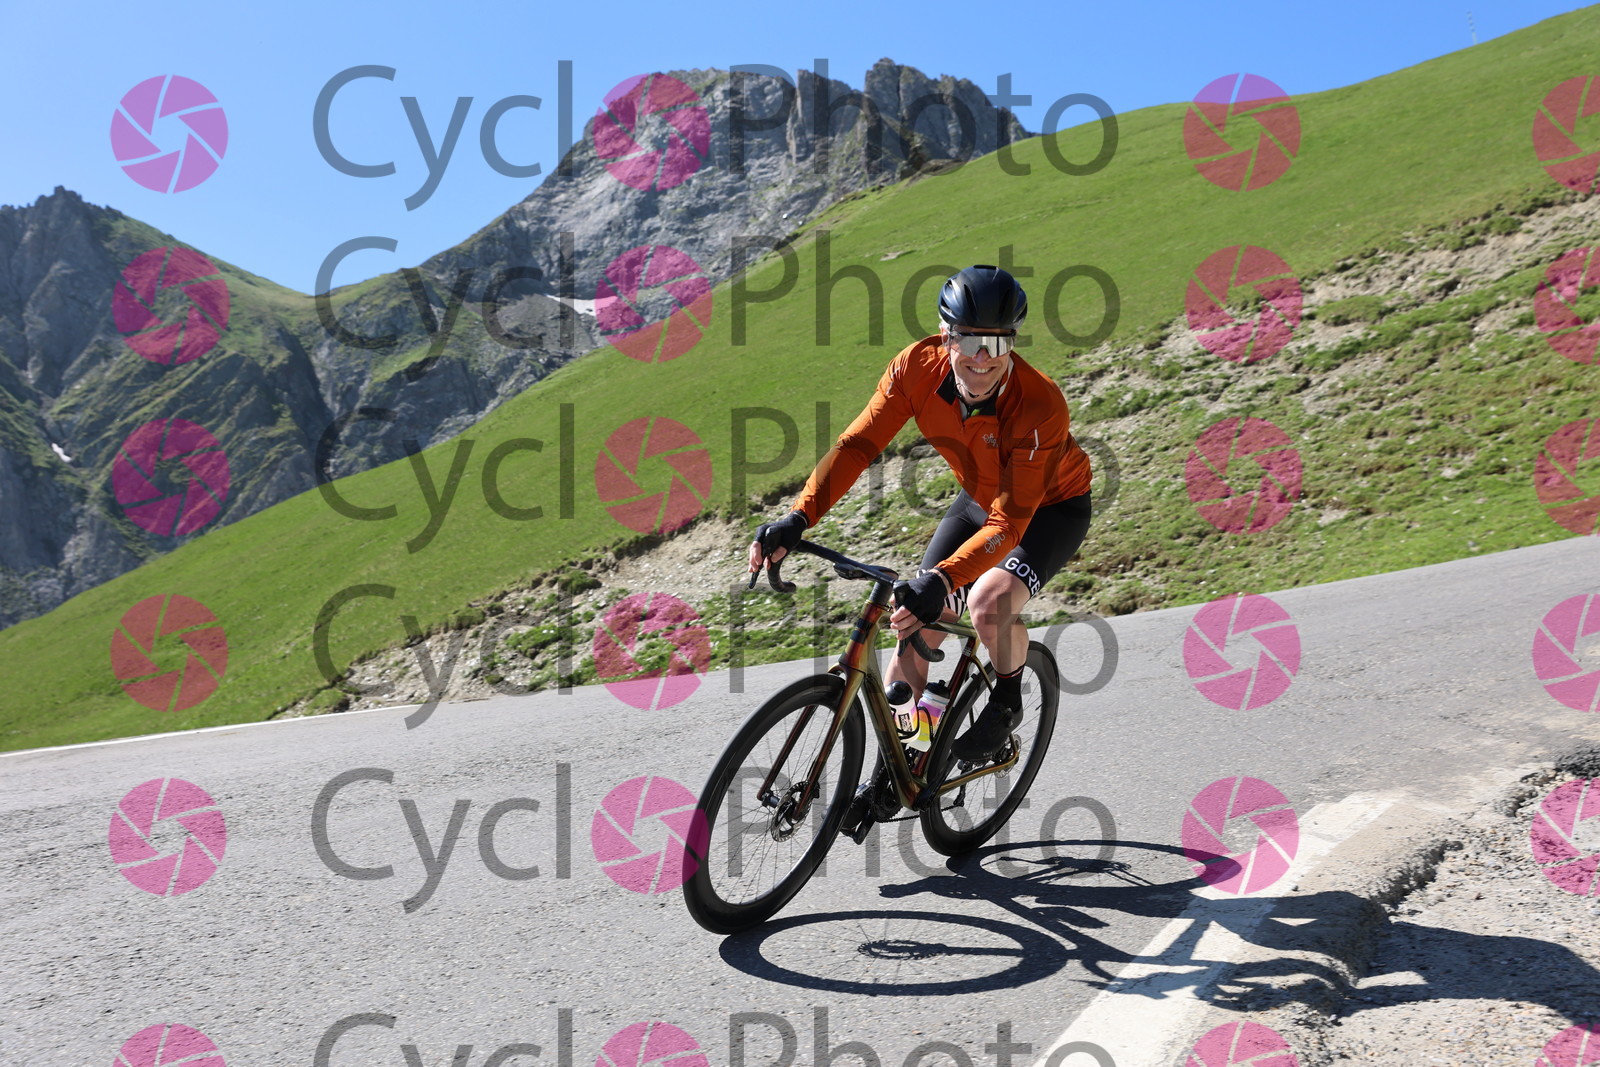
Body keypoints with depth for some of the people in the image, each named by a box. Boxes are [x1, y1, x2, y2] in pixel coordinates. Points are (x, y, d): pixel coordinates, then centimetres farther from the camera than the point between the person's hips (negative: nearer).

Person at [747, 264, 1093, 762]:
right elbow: (857, 444, -25)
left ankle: (1007, 702, 1)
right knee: (917, 630, -4)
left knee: (990, 602, -31)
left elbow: (1009, 523, -39)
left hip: (1051, 506, -4)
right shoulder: (919, 366, -25)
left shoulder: (1041, 406, -37)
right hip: (978, 497, 5)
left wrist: (940, 579, -54)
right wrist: (798, 517, -38)